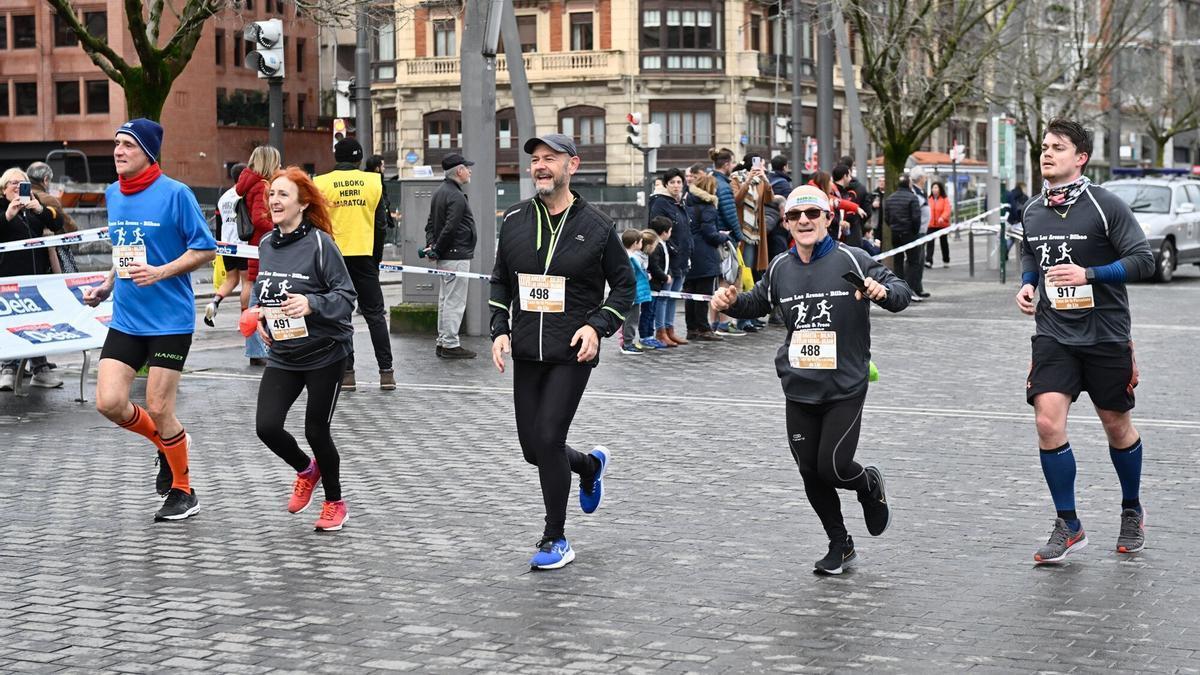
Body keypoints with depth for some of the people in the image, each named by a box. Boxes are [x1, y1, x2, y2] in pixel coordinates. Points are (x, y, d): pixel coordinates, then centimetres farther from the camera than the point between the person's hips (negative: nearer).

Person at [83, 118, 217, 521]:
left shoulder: (174, 194, -11)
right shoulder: (113, 195, 8)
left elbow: (205, 249, -9)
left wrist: (160, 272, -20)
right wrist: (107, 285, 9)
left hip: (169, 320, -6)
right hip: (125, 319, 6)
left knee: (158, 410, -2)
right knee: (109, 403, -4)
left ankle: (183, 492, 19)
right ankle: (168, 443, 25)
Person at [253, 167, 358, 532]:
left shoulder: (320, 242, -16)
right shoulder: (266, 244, 3)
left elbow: (346, 295, -16)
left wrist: (311, 304, -31)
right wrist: (261, 316, 2)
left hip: (325, 353, -5)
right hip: (283, 353, 5)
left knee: (316, 430, 3)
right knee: (266, 426, -5)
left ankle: (335, 503, 27)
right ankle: (306, 471, 27)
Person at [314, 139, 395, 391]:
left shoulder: (321, 183, -2)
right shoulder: (374, 181, 2)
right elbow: (381, 221, 4)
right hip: (364, 256, 1)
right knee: (375, 314, 7)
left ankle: (346, 372, 3)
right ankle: (386, 371, 4)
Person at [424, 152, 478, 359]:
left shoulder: (440, 191, 15)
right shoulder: (456, 196, -18)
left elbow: (431, 223, 17)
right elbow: (450, 228, -23)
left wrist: (431, 245, 6)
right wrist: (437, 250, -13)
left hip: (445, 257, 10)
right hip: (457, 256, -10)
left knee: (446, 299, 15)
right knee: (455, 301, -6)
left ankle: (443, 341, 20)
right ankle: (450, 344, -4)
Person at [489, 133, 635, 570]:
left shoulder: (596, 226, -4)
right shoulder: (515, 220, 5)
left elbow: (624, 284, 4)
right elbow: (500, 282, 16)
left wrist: (598, 326, -11)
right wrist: (500, 330, 2)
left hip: (572, 354, -4)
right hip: (526, 353, 5)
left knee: (548, 438, -13)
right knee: (532, 448, 8)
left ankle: (555, 539, 3)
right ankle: (589, 466, 42)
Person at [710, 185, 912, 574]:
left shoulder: (850, 260, -9)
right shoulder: (780, 268, 6)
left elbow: (900, 293, -8)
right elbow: (758, 303, 24)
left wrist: (884, 292, -31)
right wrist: (731, 302, 4)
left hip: (845, 387, -5)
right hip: (799, 389, 5)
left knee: (833, 467, -10)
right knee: (811, 474, 8)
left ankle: (870, 485, 26)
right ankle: (840, 545, 29)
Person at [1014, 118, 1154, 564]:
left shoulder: (1105, 205, -10)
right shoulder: (1032, 211, 5)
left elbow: (1143, 260, -12)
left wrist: (1088, 274, -22)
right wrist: (1027, 285, 3)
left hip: (1106, 336, -3)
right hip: (1053, 335, 3)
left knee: (1117, 426, 10)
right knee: (1048, 422, -13)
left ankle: (1132, 512, 35)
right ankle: (1068, 526, 0)